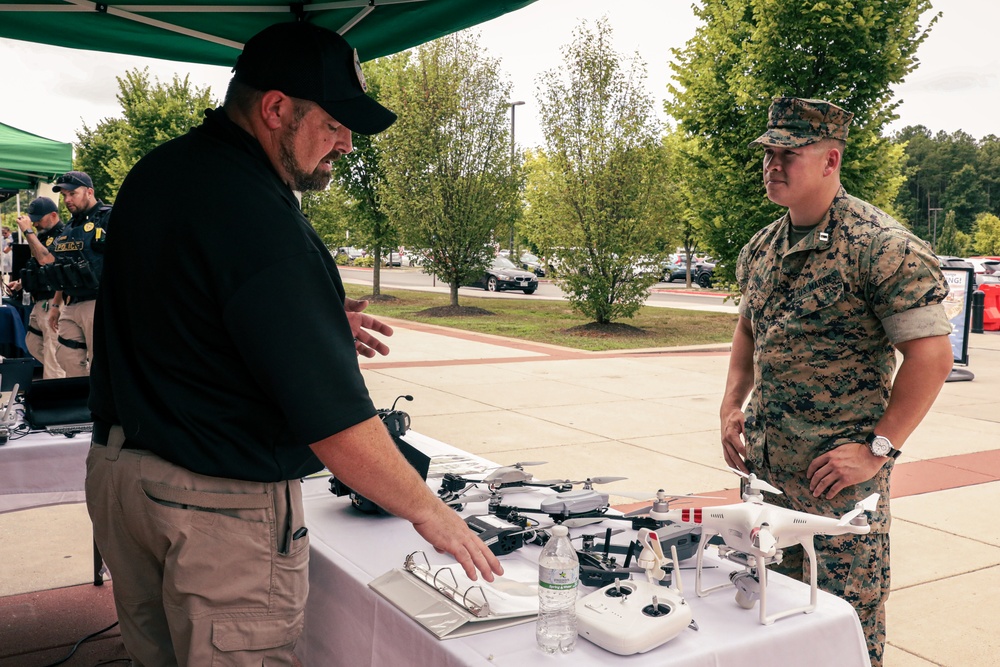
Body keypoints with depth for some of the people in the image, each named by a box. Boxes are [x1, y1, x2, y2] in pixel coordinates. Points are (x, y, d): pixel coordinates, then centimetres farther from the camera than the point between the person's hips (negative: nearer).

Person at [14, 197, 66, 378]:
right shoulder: (43, 236, 16)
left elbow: (46, 259, -27)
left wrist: (28, 231, -20)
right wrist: (22, 283, 13)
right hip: (39, 302, 11)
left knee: (53, 352, -9)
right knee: (33, 344, 21)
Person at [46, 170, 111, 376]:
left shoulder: (109, 218, -6)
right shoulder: (70, 227, 20)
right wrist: (55, 305, 24)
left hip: (97, 304, -9)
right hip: (70, 306, 9)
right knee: (68, 360, 9)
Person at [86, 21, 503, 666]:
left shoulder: (154, 174, 7)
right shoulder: (259, 219, -23)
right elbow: (329, 411, -26)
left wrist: (315, 321, 12)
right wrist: (427, 510, -16)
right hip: (220, 500, -9)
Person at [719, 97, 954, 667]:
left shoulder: (882, 247, -14)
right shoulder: (761, 249, 8)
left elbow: (931, 354, -16)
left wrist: (879, 448, -17)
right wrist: (732, 406, 10)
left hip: (837, 467, -7)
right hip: (763, 459, 7)